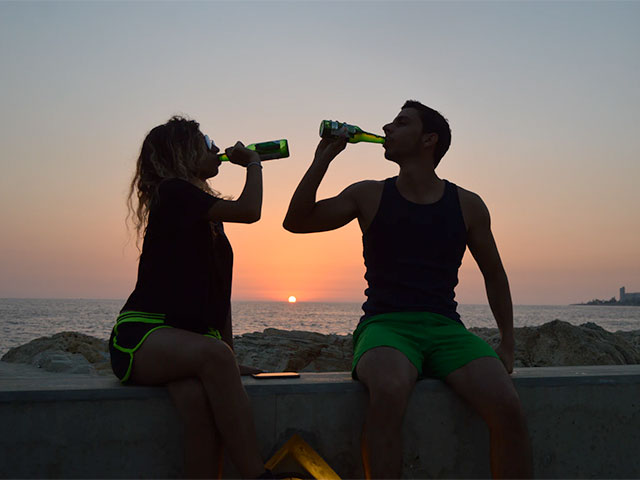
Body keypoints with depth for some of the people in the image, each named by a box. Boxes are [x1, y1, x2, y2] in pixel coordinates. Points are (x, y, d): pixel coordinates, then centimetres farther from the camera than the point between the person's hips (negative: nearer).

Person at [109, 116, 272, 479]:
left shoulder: (207, 214, 22)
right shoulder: (173, 193, -3)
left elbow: (219, 290, 21)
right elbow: (249, 210, -17)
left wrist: (231, 357, 15)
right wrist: (253, 163, 3)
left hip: (190, 337, 6)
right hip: (144, 332, -6)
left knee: (198, 396, -30)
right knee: (212, 353, -37)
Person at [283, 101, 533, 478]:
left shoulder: (467, 205, 11)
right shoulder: (370, 196, 10)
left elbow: (495, 276, 20)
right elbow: (297, 221, 4)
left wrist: (508, 345, 12)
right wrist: (325, 157, -2)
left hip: (446, 328, 2)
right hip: (385, 325, -1)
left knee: (508, 407, -26)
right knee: (390, 391, -37)